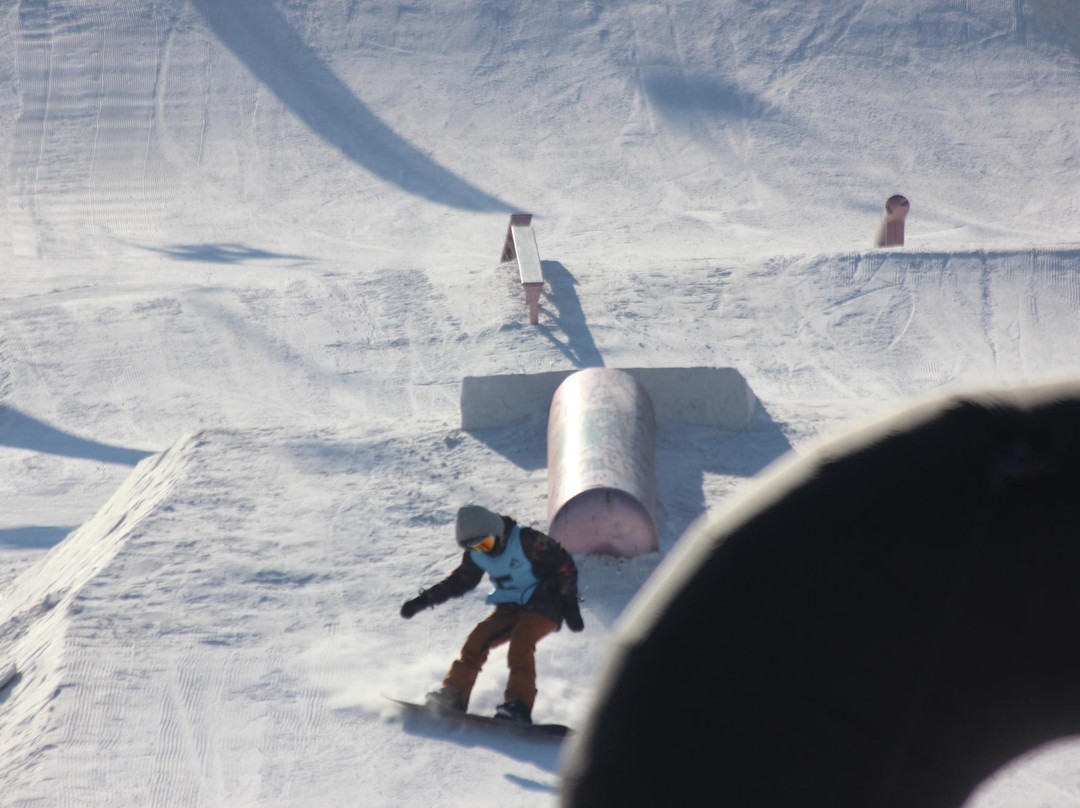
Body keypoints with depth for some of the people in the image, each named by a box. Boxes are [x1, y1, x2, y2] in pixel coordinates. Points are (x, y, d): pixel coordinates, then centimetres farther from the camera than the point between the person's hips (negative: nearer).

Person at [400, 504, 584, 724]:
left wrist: (570, 605, -18)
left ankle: (519, 707, -34)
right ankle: (452, 697, -4)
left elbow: (563, 563, -15)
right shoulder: (475, 555, -1)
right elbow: (460, 581, 14)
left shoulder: (526, 540, -20)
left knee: (520, 641, -31)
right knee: (477, 640, -12)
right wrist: (424, 600, 6)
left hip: (544, 606, -6)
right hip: (509, 610, 6)